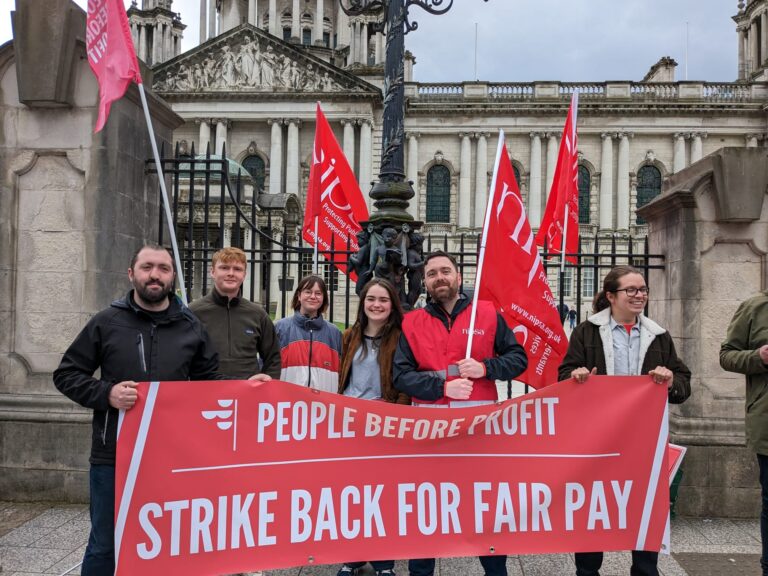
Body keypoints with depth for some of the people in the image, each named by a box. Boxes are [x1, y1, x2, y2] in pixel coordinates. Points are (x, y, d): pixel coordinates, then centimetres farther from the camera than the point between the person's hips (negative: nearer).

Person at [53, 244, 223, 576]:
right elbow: (66, 375, 3)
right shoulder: (106, 322, 0)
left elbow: (211, 383, 14)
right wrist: (107, 394, -14)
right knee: (105, 544, 10)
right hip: (113, 455, -1)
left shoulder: (191, 327, 4)